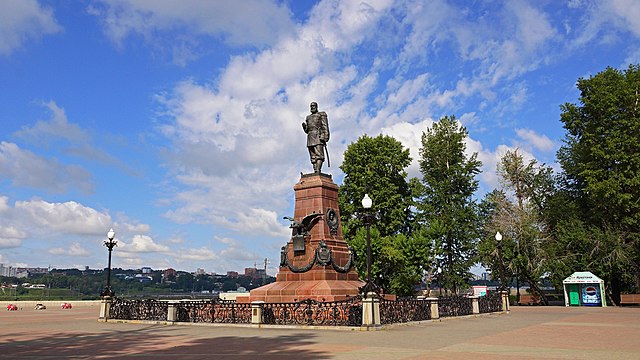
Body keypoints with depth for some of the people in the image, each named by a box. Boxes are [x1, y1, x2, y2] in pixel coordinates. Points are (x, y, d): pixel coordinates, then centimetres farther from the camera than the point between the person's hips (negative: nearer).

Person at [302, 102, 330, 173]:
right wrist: (304, 126, 4)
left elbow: (325, 126, -1)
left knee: (319, 155, -15)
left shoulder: (321, 114, 10)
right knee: (313, 156, -2)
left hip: (318, 136, -6)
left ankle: (318, 171, -25)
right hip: (310, 137, 6)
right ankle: (315, 172, -7)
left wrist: (325, 137, -13)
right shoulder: (308, 117, 27)